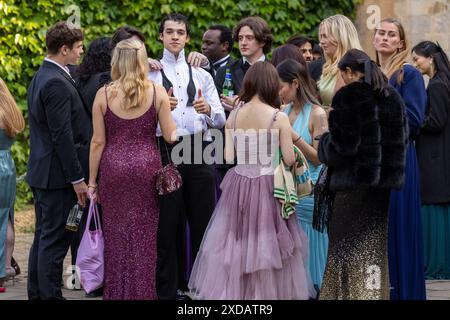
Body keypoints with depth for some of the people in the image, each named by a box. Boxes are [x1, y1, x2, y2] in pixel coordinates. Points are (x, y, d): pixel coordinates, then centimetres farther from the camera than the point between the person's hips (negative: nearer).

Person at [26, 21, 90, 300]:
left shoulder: (40, 78, 14)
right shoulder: (57, 83, -18)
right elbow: (62, 136, -21)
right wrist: (77, 179, -18)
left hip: (41, 172, 10)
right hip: (58, 175, -10)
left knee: (44, 237, 15)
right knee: (55, 241, -6)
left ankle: (37, 293, 21)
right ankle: (50, 295, -3)